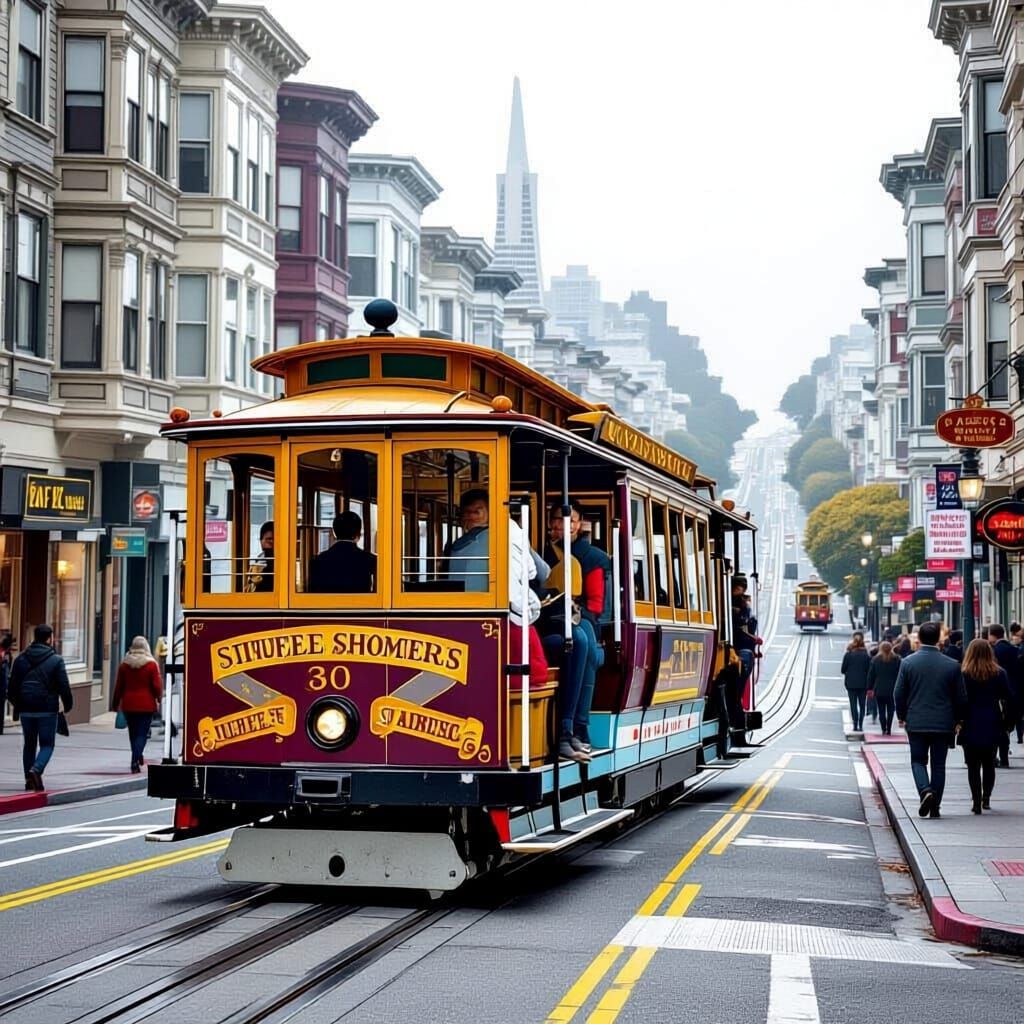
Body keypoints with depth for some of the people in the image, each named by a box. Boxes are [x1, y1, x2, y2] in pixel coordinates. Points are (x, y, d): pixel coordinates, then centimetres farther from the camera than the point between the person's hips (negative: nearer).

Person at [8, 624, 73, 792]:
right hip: (47, 709, -4)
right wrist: (68, 705, 4)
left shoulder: (20, 659, 5)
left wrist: (17, 705, 21)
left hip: (26, 710, 4)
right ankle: (36, 770, -21)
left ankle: (29, 779, 13)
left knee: (29, 743, 15)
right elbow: (64, 687, -9)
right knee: (47, 744, 3)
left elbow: (13, 685, 8)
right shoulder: (56, 660, -7)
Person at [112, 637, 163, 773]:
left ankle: (137, 758, 29)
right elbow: (157, 686, -7)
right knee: (142, 733, -2)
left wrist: (116, 704, 14)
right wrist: (158, 699, 11)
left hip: (129, 704, 3)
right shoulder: (151, 665, -8)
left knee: (133, 732, 17)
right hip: (146, 705, -3)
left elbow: (119, 686, 5)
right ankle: (135, 761, -17)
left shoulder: (124, 665, 2)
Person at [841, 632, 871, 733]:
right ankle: (860, 725, 2)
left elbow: (842, 669, -2)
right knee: (862, 704, 8)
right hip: (863, 683, 1)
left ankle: (855, 725, -3)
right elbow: (869, 670, -2)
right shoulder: (866, 655, -4)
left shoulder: (848, 655, -6)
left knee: (853, 704, 4)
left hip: (851, 683, -1)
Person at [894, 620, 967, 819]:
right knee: (938, 764, 10)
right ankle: (935, 807, 10)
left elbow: (899, 694, -2)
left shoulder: (908, 663, -6)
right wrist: (957, 719, 16)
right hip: (943, 723, 1)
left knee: (918, 760, 12)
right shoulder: (952, 665, -5)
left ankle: (925, 790, -14)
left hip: (916, 722, -1)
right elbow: (961, 697, 1)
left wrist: (901, 715, 14)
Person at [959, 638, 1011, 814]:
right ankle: (986, 798, 16)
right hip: (992, 726, 2)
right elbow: (1007, 699, 0)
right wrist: (1006, 722, 8)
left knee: (973, 765, 2)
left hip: (971, 726, -2)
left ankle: (976, 801, -6)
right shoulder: (999, 674, 0)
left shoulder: (964, 675, -6)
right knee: (989, 763, 16)